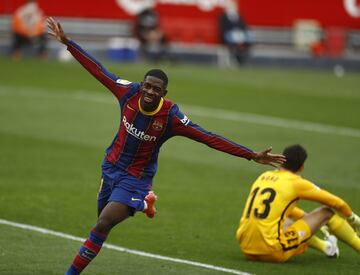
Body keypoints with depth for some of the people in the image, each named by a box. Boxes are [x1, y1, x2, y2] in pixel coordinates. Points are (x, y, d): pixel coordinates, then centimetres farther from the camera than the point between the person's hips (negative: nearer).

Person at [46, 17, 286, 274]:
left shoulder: (171, 117, -25)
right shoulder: (129, 92, -17)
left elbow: (209, 138, -26)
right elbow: (98, 70, -6)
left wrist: (252, 156, -33)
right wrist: (67, 42, -5)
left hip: (136, 177, -5)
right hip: (111, 166, 5)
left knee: (103, 225, -17)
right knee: (103, 218, 22)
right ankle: (143, 202, 51)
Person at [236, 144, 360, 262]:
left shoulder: (264, 176, 17)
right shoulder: (296, 182, -1)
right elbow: (336, 203, 7)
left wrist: (313, 222, 45)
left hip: (247, 251, 7)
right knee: (327, 212, 7)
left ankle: (325, 246, 46)